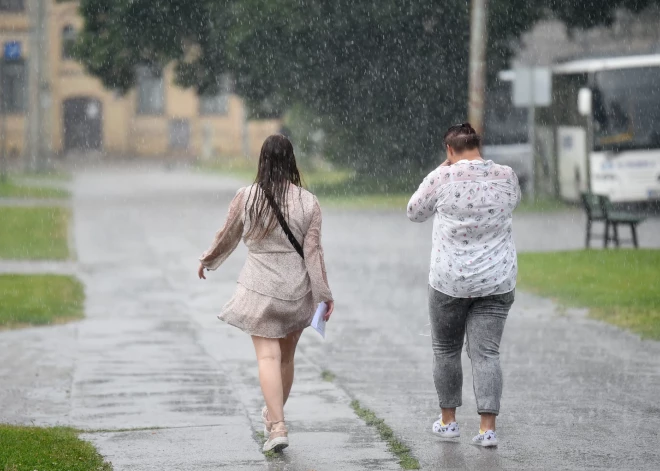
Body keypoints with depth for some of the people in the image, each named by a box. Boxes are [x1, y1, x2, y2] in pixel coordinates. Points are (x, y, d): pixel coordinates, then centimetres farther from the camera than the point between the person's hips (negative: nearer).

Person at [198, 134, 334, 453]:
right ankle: (274, 415, 34)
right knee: (286, 357, 17)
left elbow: (227, 237, 7)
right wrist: (324, 294, -1)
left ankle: (277, 426, -17)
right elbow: (313, 251, -6)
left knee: (268, 356, -5)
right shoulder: (308, 202, -5)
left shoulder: (246, 197, -6)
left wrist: (207, 260, 25)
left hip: (260, 289, -2)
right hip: (297, 290, 2)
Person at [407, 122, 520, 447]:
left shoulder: (442, 178, -10)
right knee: (486, 352, 2)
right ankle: (488, 427, -6)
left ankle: (448, 421, 24)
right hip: (497, 282, 2)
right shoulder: (506, 177, -1)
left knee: (446, 350, 15)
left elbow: (414, 213, 5)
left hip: (450, 281, -2)